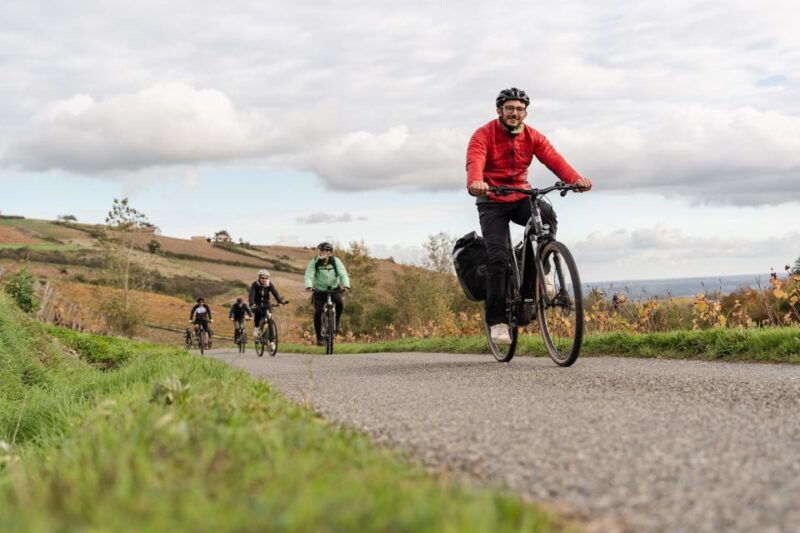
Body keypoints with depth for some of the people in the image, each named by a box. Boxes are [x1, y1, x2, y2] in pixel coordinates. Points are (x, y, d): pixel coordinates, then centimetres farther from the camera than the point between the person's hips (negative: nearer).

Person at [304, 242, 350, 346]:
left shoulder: (336, 261, -13)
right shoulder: (314, 262, -13)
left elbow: (343, 274, -22)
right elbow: (309, 276, -25)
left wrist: (346, 286, -42)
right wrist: (309, 286, -46)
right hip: (319, 291, 0)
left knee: (340, 302, -30)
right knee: (317, 312, -15)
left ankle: (337, 321, -1)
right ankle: (319, 337, -2)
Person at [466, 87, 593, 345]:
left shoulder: (533, 137, 0)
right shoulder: (483, 135, -10)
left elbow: (553, 158, -15)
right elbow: (475, 161, -28)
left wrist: (576, 178, -36)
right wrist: (475, 183, -52)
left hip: (521, 199, 2)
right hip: (492, 203, -2)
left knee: (547, 213, -31)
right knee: (498, 258, -14)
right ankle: (497, 322, -8)